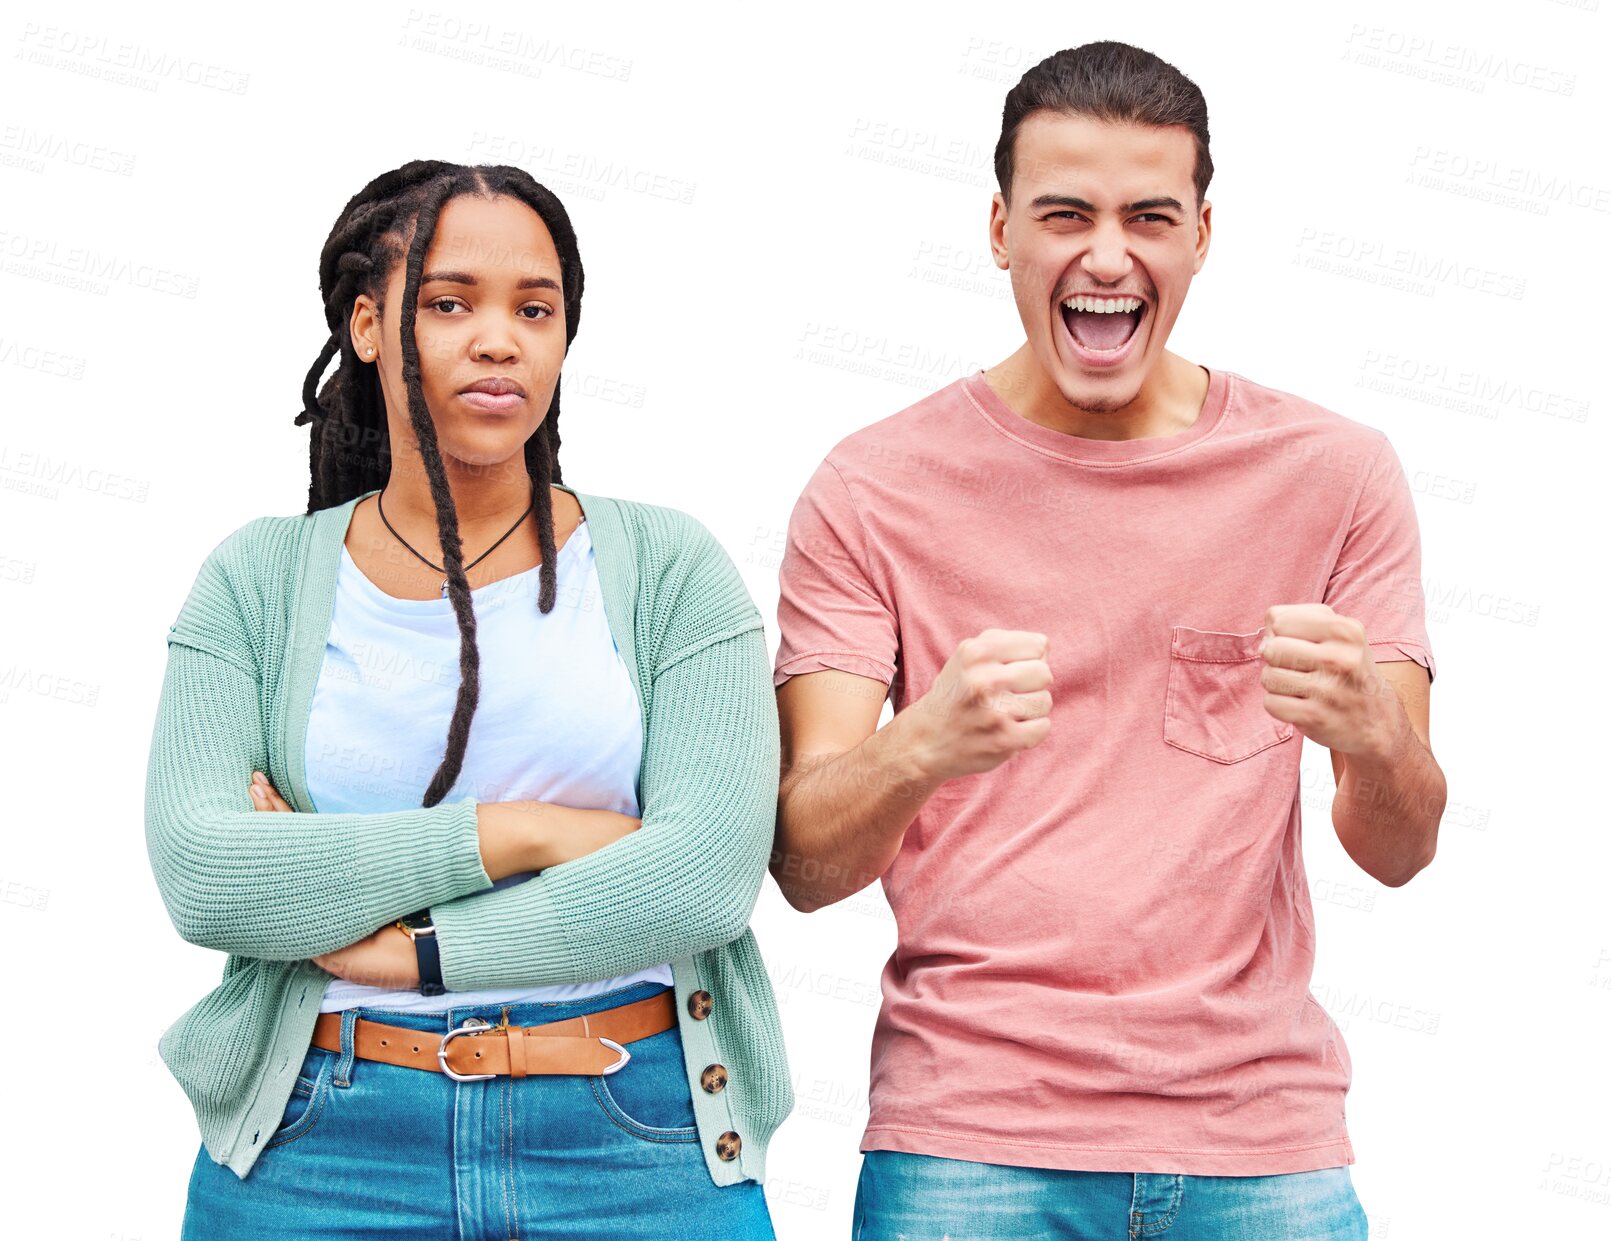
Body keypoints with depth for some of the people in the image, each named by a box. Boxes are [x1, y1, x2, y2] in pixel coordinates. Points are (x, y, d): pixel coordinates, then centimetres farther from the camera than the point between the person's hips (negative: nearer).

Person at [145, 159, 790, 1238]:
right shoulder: (261, 582, 4)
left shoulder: (667, 568, 1)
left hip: (636, 1150, 0)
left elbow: (710, 870, -11)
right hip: (323, 1152, 1)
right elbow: (200, 873, -10)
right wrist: (514, 833, -15)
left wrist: (407, 951, -12)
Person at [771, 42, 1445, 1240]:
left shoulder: (1331, 472, 1)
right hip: (968, 1136, -1)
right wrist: (920, 750, -30)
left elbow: (1400, 852, -1)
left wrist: (1376, 737, -24)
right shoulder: (874, 490, -3)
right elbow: (804, 863, -8)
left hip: (1261, 1132, 1)